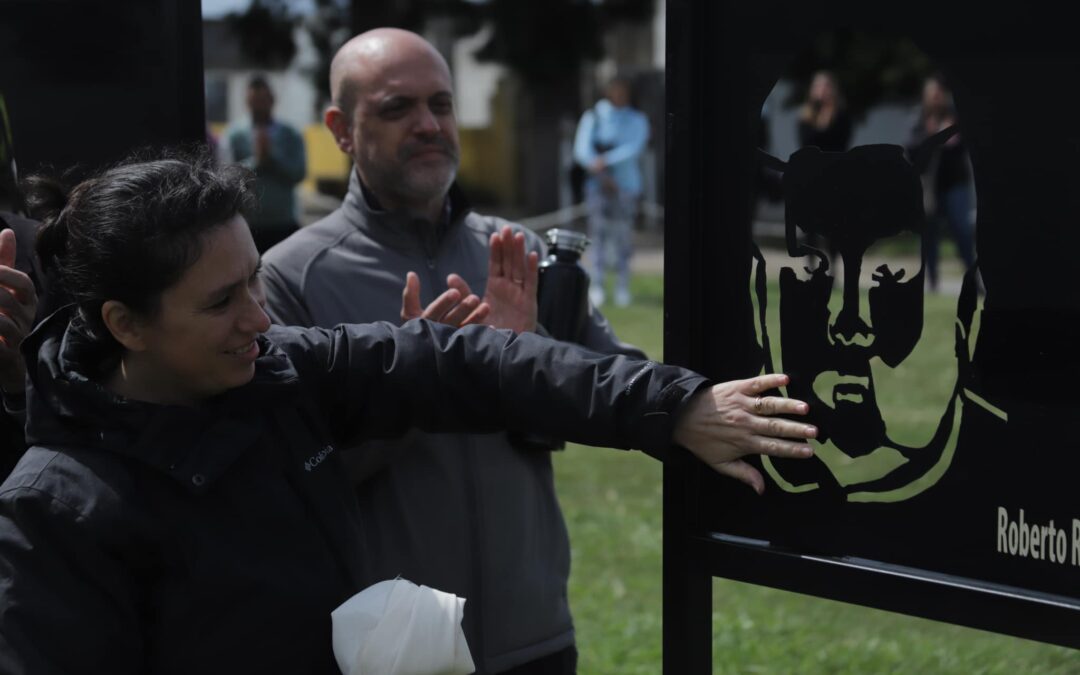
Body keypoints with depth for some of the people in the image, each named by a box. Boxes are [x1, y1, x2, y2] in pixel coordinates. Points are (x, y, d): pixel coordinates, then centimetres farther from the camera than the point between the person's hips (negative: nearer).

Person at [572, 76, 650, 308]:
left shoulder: (637, 120, 8)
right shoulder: (592, 116, 6)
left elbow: (634, 148, -7)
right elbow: (581, 149, -2)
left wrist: (605, 159, -18)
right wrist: (601, 174, -12)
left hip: (627, 185, 0)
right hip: (598, 184, 0)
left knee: (623, 234, -3)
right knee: (598, 231, -7)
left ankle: (623, 288, 2)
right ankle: (597, 286, -7)